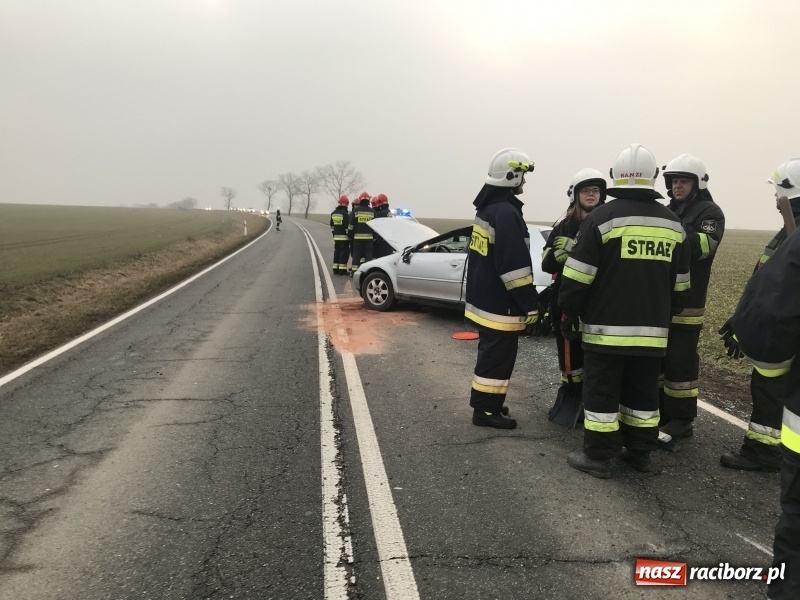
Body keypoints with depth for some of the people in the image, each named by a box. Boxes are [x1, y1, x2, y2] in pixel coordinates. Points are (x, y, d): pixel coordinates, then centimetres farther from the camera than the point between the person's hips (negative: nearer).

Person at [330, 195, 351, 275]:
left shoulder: (333, 213, 11)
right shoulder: (345, 213, -13)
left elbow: (332, 226, 17)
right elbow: (347, 226, -15)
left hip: (336, 237, 7)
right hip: (344, 237, -7)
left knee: (337, 252, 13)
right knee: (344, 253, -4)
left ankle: (336, 269, 15)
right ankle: (342, 270, -6)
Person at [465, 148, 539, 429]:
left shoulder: (488, 207, 12)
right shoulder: (506, 212, -20)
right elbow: (515, 265, -24)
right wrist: (531, 305, -19)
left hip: (483, 299, 10)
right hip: (500, 305, -10)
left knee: (490, 354, 20)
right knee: (498, 357, 0)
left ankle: (485, 402, 31)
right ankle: (485, 410, 9)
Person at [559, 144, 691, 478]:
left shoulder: (601, 218, -10)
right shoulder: (673, 224, 8)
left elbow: (577, 276, -11)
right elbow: (679, 284, 14)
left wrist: (569, 313, 0)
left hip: (606, 327, -5)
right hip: (652, 330, 5)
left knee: (601, 392, 2)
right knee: (643, 393, 14)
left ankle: (597, 458, 7)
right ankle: (640, 454, 23)